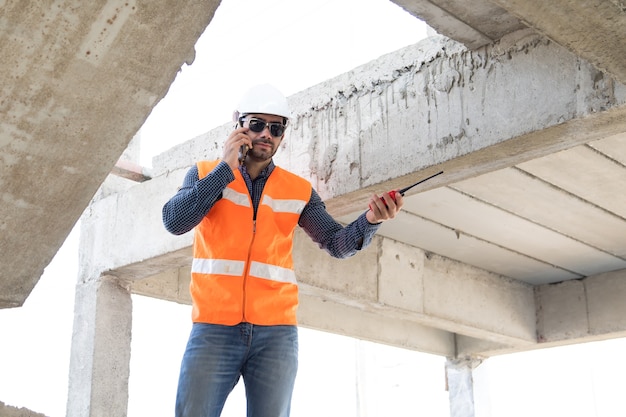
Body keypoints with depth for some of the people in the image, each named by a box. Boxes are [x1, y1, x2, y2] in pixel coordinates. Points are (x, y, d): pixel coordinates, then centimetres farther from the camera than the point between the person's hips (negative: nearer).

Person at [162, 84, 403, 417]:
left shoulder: (298, 191, 9)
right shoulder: (205, 174, 8)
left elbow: (337, 243, 4)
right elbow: (175, 221, -8)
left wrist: (370, 220, -17)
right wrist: (226, 167, -9)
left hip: (276, 333, 1)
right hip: (213, 328, -1)